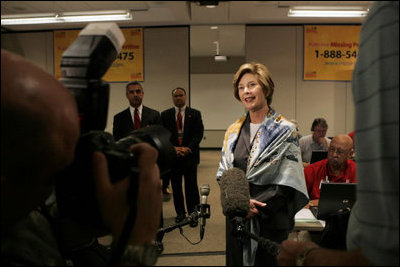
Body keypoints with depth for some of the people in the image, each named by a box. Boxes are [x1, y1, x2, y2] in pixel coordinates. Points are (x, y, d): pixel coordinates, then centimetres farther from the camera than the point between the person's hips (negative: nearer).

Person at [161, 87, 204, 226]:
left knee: (191, 186, 0)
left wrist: (188, 148, -13)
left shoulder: (195, 114, 6)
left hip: (189, 155, -1)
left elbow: (199, 133, -1)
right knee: (176, 186, 9)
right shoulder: (165, 114, 9)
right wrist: (172, 148, -11)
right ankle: (180, 213, 22)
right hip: (172, 155, 2)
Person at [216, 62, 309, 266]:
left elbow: (287, 183, -11)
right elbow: (223, 174, 7)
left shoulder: (285, 130, -5)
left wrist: (256, 207, -18)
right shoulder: (233, 131, 8)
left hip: (271, 221, -4)